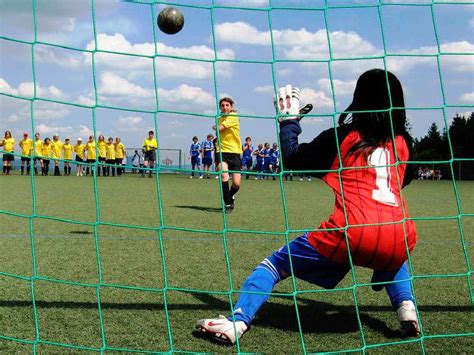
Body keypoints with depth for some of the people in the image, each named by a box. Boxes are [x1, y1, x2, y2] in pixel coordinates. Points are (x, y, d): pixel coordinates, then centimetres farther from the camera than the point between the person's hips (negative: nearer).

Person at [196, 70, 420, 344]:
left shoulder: (343, 136, 10)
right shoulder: (402, 142, 18)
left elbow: (291, 159, 13)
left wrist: (289, 119, 26)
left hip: (353, 234, -4)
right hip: (400, 240, 4)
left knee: (276, 264, 12)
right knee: (392, 257, 42)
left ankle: (237, 321, -6)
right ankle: (406, 306, 18)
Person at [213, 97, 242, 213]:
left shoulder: (233, 116, -8)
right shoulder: (220, 118, 12)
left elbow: (220, 128, -16)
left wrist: (214, 127, 3)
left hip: (235, 152, -3)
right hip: (222, 151, 3)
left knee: (236, 183, -7)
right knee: (224, 175, -22)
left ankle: (231, 196, 29)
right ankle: (227, 204, -9)